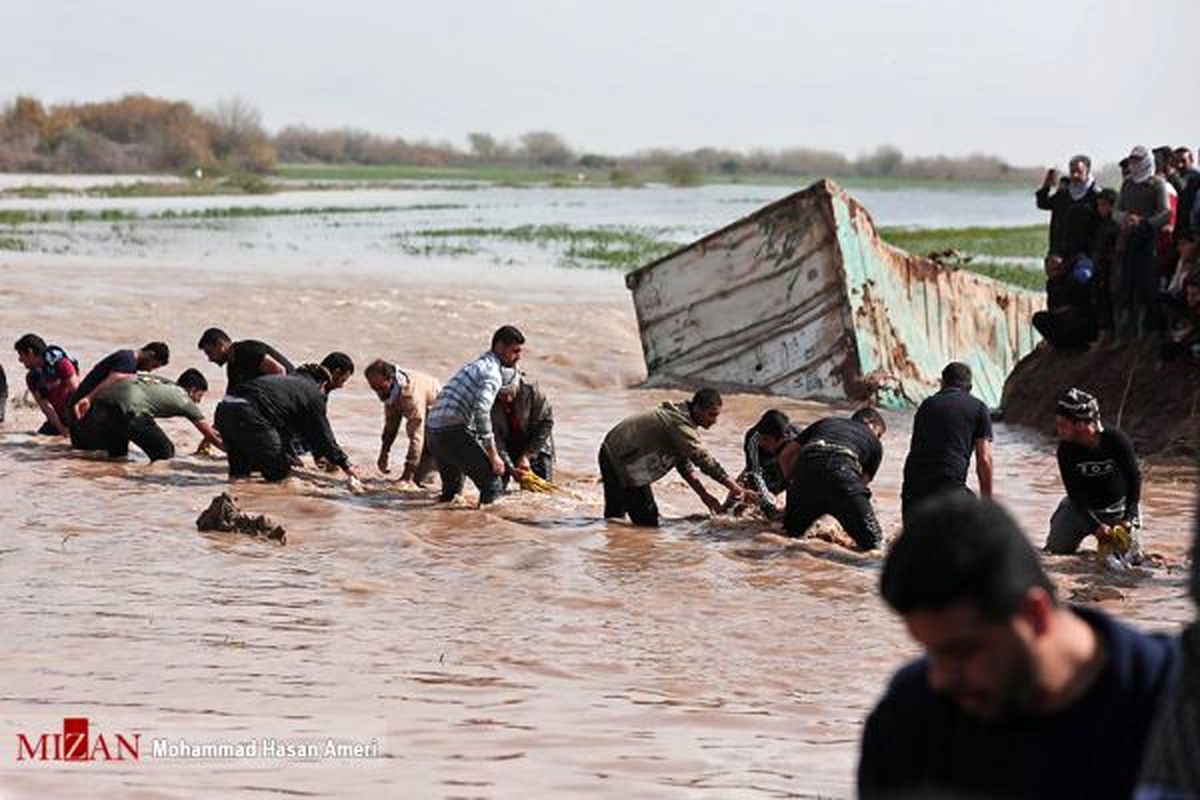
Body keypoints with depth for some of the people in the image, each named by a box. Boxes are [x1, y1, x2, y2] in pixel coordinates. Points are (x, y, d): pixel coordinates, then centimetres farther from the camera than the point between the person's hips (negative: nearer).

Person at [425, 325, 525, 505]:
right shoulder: (492, 371, -9)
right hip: (453, 433, -10)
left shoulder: (478, 365, 23)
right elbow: (481, 411, -22)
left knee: (451, 490, 26)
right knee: (492, 485, -7)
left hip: (432, 430, 10)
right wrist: (493, 454, -19)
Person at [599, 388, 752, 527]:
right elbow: (704, 460, -28)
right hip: (624, 463, -11)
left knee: (613, 516, 23)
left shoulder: (681, 416, 6)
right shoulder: (679, 423, -26)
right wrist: (737, 489, -26)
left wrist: (704, 494, 2)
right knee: (647, 523, -9)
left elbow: (684, 463, 9)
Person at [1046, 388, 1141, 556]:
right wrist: (1096, 525, -32)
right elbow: (1075, 494, -20)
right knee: (1056, 549, -7)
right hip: (1082, 507, 1)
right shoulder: (1066, 450, -20)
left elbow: (1134, 478, -15)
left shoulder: (1116, 440, -25)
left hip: (1117, 506, -1)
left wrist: (1129, 518, -23)